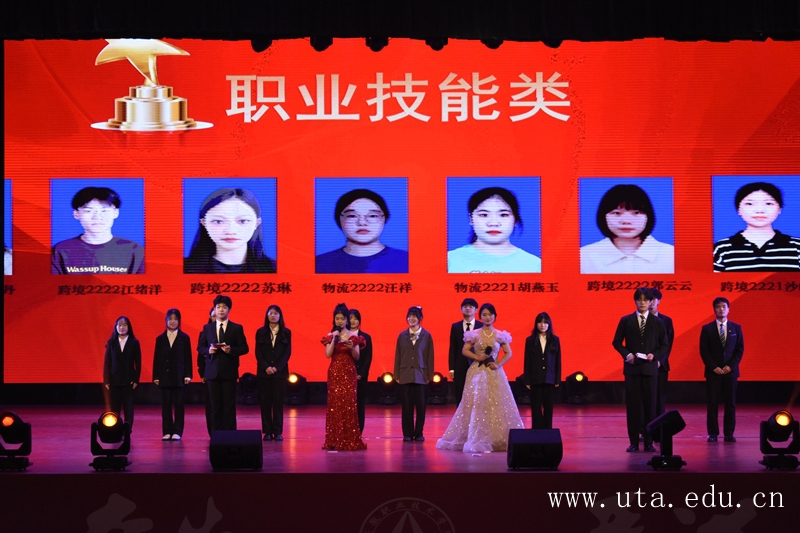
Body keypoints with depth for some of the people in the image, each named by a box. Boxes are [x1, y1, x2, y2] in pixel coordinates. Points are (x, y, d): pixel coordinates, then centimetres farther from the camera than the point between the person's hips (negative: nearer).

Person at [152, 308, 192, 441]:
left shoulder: (184, 338, 3)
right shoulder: (160, 339, 8)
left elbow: (188, 358, 1)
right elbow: (156, 358, 7)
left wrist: (187, 375, -5)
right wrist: (156, 376, 2)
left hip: (179, 376, -2)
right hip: (165, 376, 2)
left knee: (178, 404, -1)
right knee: (166, 404, 2)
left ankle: (177, 431, 3)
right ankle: (167, 431, 5)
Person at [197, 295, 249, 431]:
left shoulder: (237, 328, 3)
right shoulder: (207, 328, 10)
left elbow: (244, 348, 1)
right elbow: (200, 347, 11)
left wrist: (231, 350, -17)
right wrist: (208, 350, -11)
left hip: (229, 372, -2)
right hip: (213, 372, 2)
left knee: (229, 404, -2)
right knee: (215, 405, 3)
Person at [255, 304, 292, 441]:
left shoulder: (286, 332, 5)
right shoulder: (261, 332, 6)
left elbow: (287, 352, 0)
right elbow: (258, 352, 1)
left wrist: (277, 367, -11)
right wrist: (266, 367, -11)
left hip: (280, 372, 0)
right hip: (264, 372, 0)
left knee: (278, 401, -1)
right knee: (265, 402, 0)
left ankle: (278, 431, 1)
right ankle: (267, 431, 2)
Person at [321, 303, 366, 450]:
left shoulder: (353, 337, 3)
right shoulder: (330, 336, 5)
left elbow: (357, 357, -1)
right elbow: (328, 355, -6)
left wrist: (351, 348, -19)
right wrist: (334, 340, -14)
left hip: (349, 373, -1)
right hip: (334, 373, 1)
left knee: (349, 404, -5)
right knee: (334, 404, -1)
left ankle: (349, 440, -1)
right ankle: (334, 440, 3)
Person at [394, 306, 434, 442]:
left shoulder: (426, 335, 2)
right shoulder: (402, 335, 7)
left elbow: (430, 357, 2)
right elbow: (397, 356, 7)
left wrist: (429, 375, -2)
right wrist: (397, 375, 3)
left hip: (420, 376, -1)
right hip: (405, 375, 1)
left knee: (420, 406, 1)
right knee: (406, 406, 2)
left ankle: (419, 433, 10)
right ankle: (408, 434, 8)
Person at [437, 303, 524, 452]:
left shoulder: (500, 335, 5)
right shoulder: (474, 334, 4)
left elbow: (508, 353, 7)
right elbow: (465, 351, 2)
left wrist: (498, 364, -8)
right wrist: (477, 357, -13)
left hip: (495, 374, 1)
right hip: (477, 372, -1)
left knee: (497, 404, -2)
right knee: (476, 404, -5)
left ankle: (497, 440, 4)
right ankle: (476, 440, -1)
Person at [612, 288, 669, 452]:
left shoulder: (658, 322, 5)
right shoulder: (626, 321, 5)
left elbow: (664, 345, 7)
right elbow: (617, 342, 6)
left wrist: (654, 355, -10)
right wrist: (627, 354, -10)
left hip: (650, 368, 0)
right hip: (632, 367, 0)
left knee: (650, 405, 1)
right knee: (633, 405, 0)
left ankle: (648, 442, 7)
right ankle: (634, 442, 4)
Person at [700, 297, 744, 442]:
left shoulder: (736, 328, 7)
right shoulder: (707, 329, 3)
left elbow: (740, 350, 4)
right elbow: (704, 351, 0)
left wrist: (731, 366, -8)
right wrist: (714, 367, -10)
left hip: (731, 371, 1)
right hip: (713, 372, -1)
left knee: (730, 403, 2)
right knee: (712, 404, -2)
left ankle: (729, 433, 7)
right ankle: (713, 433, 3)